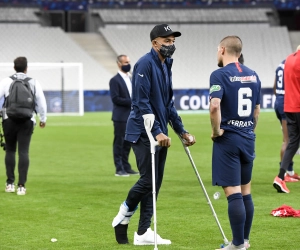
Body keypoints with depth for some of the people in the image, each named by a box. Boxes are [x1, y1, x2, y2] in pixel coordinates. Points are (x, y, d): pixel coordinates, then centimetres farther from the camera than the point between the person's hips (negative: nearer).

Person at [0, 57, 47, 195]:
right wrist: (43, 119, 23)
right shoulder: (34, 83, 5)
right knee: (23, 152, -2)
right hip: (27, 121, 0)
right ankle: (21, 185, -10)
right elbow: (42, 102, 9)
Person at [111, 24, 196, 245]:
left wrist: (182, 131, 15)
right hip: (144, 133, -9)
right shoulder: (145, 64, -13)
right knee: (148, 179, -12)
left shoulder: (166, 66, 14)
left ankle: (144, 232, 10)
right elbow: (142, 103, -19)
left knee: (155, 182, 6)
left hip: (159, 133, 9)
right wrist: (157, 132, -23)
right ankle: (123, 217, 9)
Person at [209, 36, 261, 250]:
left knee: (233, 192, -5)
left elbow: (215, 106, -25)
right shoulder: (253, 76, 9)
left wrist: (216, 130, -12)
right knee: (245, 191, 15)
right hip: (248, 139, 6)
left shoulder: (220, 75, -11)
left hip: (228, 138, -6)